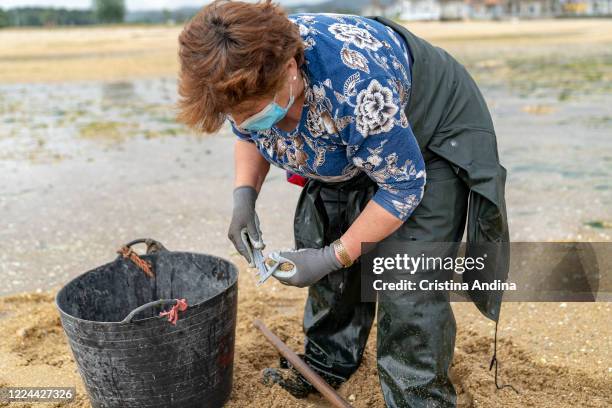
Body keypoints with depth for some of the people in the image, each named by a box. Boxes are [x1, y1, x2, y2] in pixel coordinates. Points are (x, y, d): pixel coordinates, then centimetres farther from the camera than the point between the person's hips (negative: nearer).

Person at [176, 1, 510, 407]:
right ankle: (326, 366, 27)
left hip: (433, 134, -7)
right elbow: (249, 135, 2)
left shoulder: (355, 88, -41)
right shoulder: (244, 75, -20)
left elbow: (403, 187, -28)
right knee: (319, 238, 6)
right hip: (351, 145, 7)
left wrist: (333, 256, -25)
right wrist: (245, 195, -16)